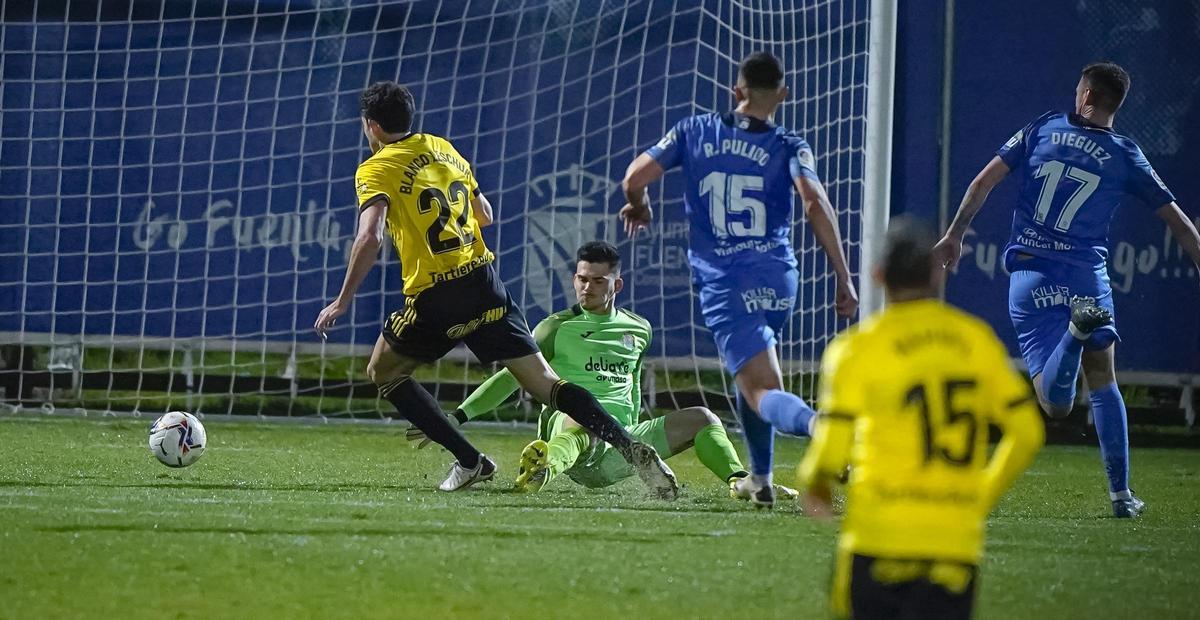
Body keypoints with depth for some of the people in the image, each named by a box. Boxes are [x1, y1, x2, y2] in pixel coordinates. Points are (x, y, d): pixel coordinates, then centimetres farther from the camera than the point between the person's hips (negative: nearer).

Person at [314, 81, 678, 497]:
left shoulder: (375, 171, -3)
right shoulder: (444, 149, 16)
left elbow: (369, 238, -19)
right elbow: (485, 216, 24)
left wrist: (342, 301, -15)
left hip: (434, 299, -5)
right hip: (484, 284, 5)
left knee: (382, 373, 19)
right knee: (545, 383, 4)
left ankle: (469, 461, 8)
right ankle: (631, 449, -14)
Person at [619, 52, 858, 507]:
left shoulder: (695, 131, 6)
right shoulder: (789, 148, 2)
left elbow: (635, 177, 3)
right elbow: (815, 202, -13)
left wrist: (638, 206, 28)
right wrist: (844, 280, -13)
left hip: (724, 284, -3)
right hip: (778, 281, 3)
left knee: (762, 392, -12)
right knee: (750, 369, 29)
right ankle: (760, 478, 32)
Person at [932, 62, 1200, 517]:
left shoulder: (1042, 131, 5)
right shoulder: (1126, 157, 4)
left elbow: (984, 181, 3)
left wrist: (954, 234, 13)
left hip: (1030, 277, 0)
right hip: (1087, 280, 0)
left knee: (1056, 404, -8)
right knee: (1103, 384, 17)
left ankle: (1077, 328, -38)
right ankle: (1121, 494, 10)